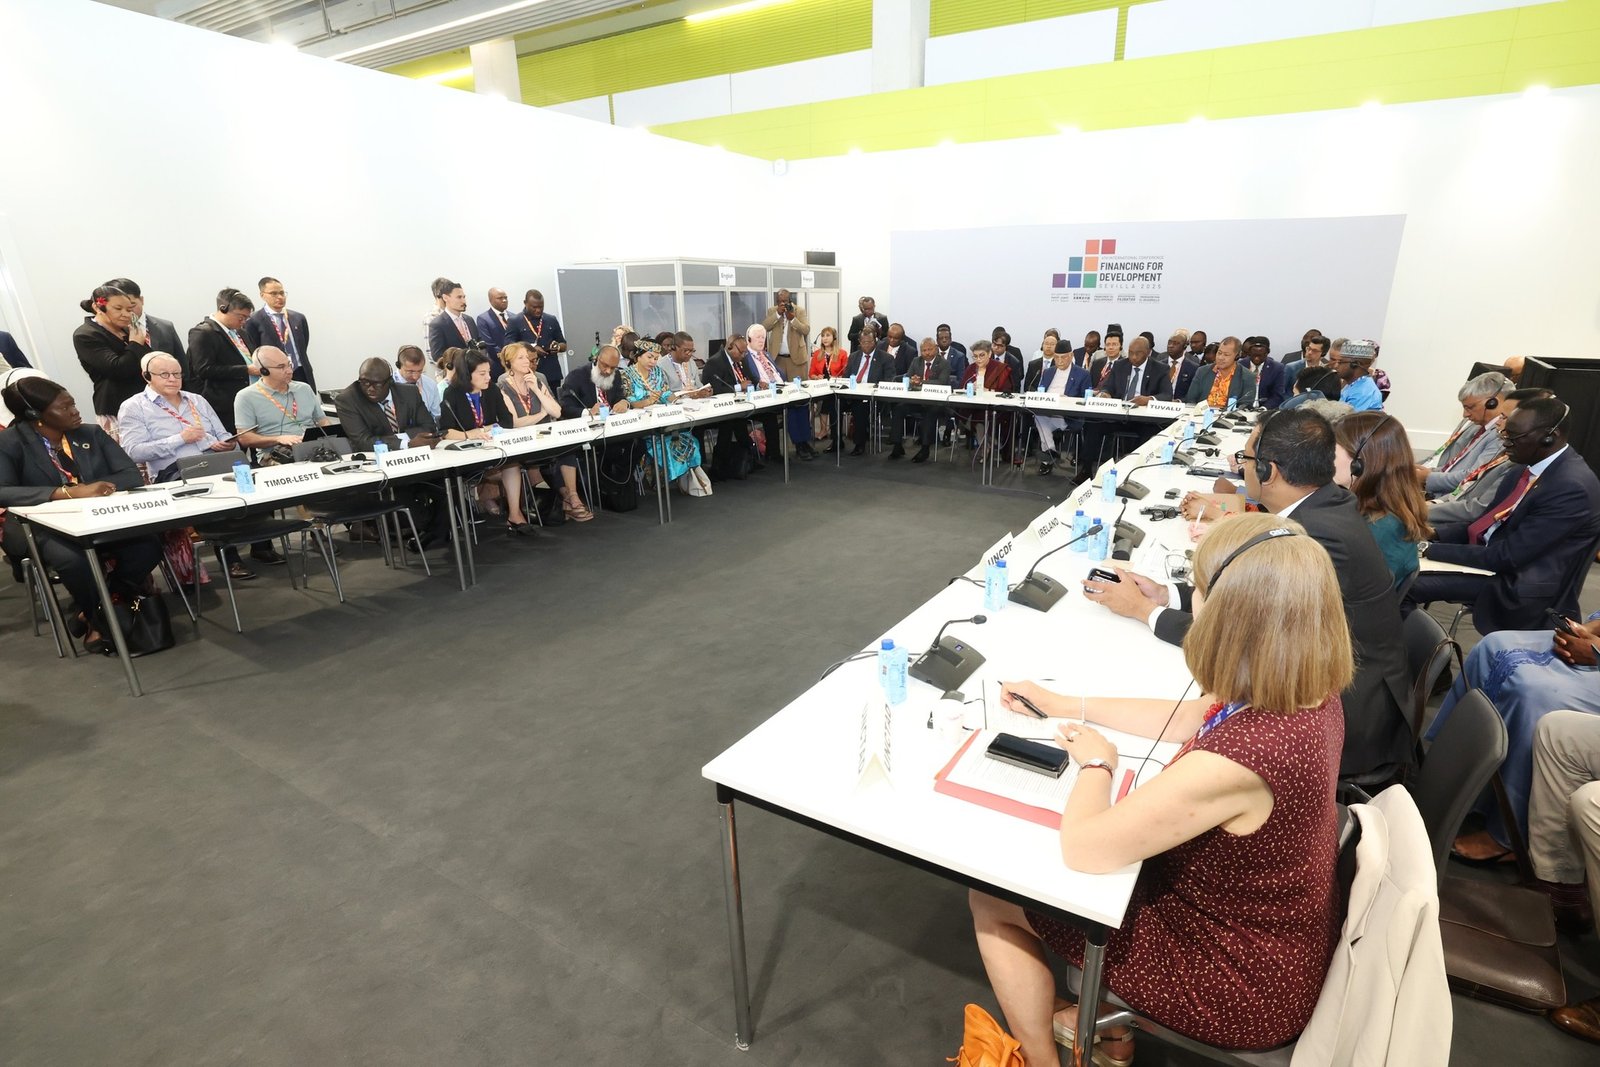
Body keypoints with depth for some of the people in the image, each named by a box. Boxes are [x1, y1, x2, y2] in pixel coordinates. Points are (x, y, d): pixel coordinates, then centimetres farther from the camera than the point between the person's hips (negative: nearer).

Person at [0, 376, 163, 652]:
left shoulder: (92, 434, 10)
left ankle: (89, 610, -2)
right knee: (74, 558, -38)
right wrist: (67, 492, -32)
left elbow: (132, 475, 2)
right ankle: (102, 618, -6)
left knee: (148, 546, -28)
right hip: (45, 528, -3)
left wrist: (103, 486, -19)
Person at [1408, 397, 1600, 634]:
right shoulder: (1533, 464, 4)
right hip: (1491, 555, 8)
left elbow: (1507, 557, -23)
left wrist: (1430, 550, -23)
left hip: (1517, 583, -8)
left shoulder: (1572, 487, -22)